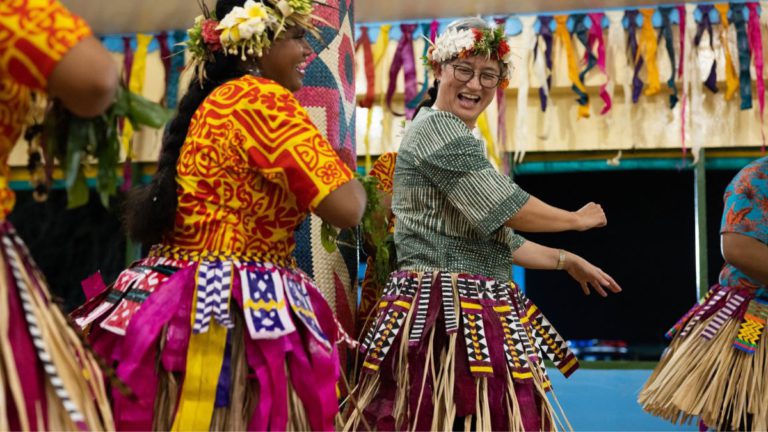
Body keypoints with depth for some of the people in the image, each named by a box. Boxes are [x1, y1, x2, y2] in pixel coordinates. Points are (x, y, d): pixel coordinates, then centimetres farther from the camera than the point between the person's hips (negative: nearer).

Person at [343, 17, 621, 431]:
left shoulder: (457, 140, 23)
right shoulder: (436, 128, -10)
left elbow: (498, 236, 27)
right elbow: (507, 208, -13)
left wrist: (566, 260, 27)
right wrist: (578, 219, 2)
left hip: (475, 313, 10)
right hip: (449, 312, -10)